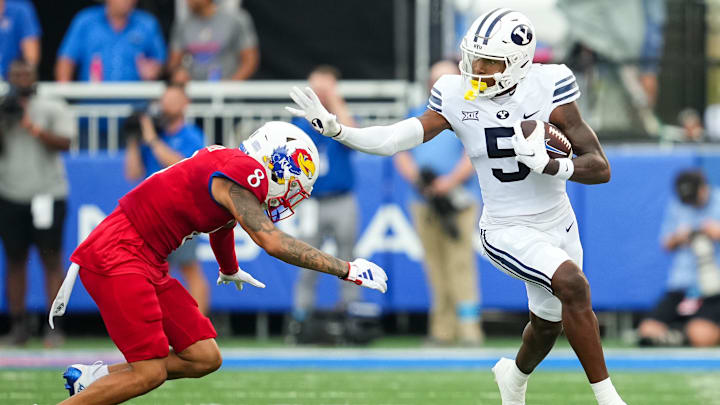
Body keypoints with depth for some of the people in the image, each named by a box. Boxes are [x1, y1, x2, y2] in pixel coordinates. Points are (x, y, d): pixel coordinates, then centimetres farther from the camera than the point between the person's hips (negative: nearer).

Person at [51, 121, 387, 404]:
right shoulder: (242, 175, -15)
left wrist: (230, 271, 55)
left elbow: (222, 225, 35)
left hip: (148, 264, 10)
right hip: (116, 255, -10)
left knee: (205, 359, 6)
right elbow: (272, 242, -22)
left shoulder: (229, 164, 14)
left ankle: (92, 378, 14)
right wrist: (346, 270, -17)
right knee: (150, 373, -15)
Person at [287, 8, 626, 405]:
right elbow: (394, 139, -19)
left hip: (559, 225, 2)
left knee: (547, 325, 21)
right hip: (508, 232, -2)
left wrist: (549, 164, -34)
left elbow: (600, 168, -18)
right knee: (573, 284, -29)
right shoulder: (458, 97, -14)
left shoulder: (547, 89, -17)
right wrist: (334, 128, -31)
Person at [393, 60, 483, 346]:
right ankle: (443, 330, 5)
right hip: (424, 203, 4)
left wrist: (452, 180, -19)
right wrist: (416, 177, -7)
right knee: (436, 269, 3)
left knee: (460, 263, -13)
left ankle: (469, 329, -17)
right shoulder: (416, 116, 19)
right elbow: (401, 153, 12)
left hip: (456, 200, -4)